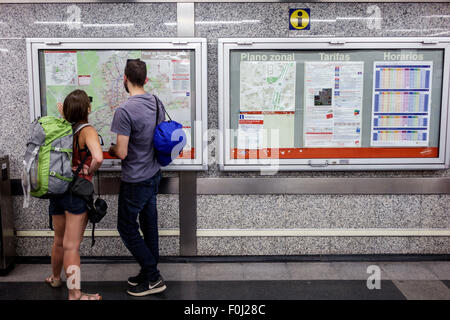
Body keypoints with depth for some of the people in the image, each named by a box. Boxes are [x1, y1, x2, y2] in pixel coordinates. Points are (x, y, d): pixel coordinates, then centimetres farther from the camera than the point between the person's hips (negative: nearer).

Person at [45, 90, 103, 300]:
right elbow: (98, 158, -32)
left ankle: (55, 278, 46)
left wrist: (62, 117, 19)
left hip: (56, 190, 6)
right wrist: (89, 172, -14)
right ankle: (75, 295, 12)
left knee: (59, 241, 25)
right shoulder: (87, 131, -16)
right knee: (71, 246, 1)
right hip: (77, 192, -6)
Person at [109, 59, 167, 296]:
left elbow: (122, 152, -21)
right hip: (154, 174, 8)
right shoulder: (157, 103, 2)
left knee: (127, 228, 7)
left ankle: (153, 278, 12)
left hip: (135, 180, -8)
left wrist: (110, 149, 0)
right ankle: (149, 274, 30)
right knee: (149, 224, 17)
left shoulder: (125, 111, -23)